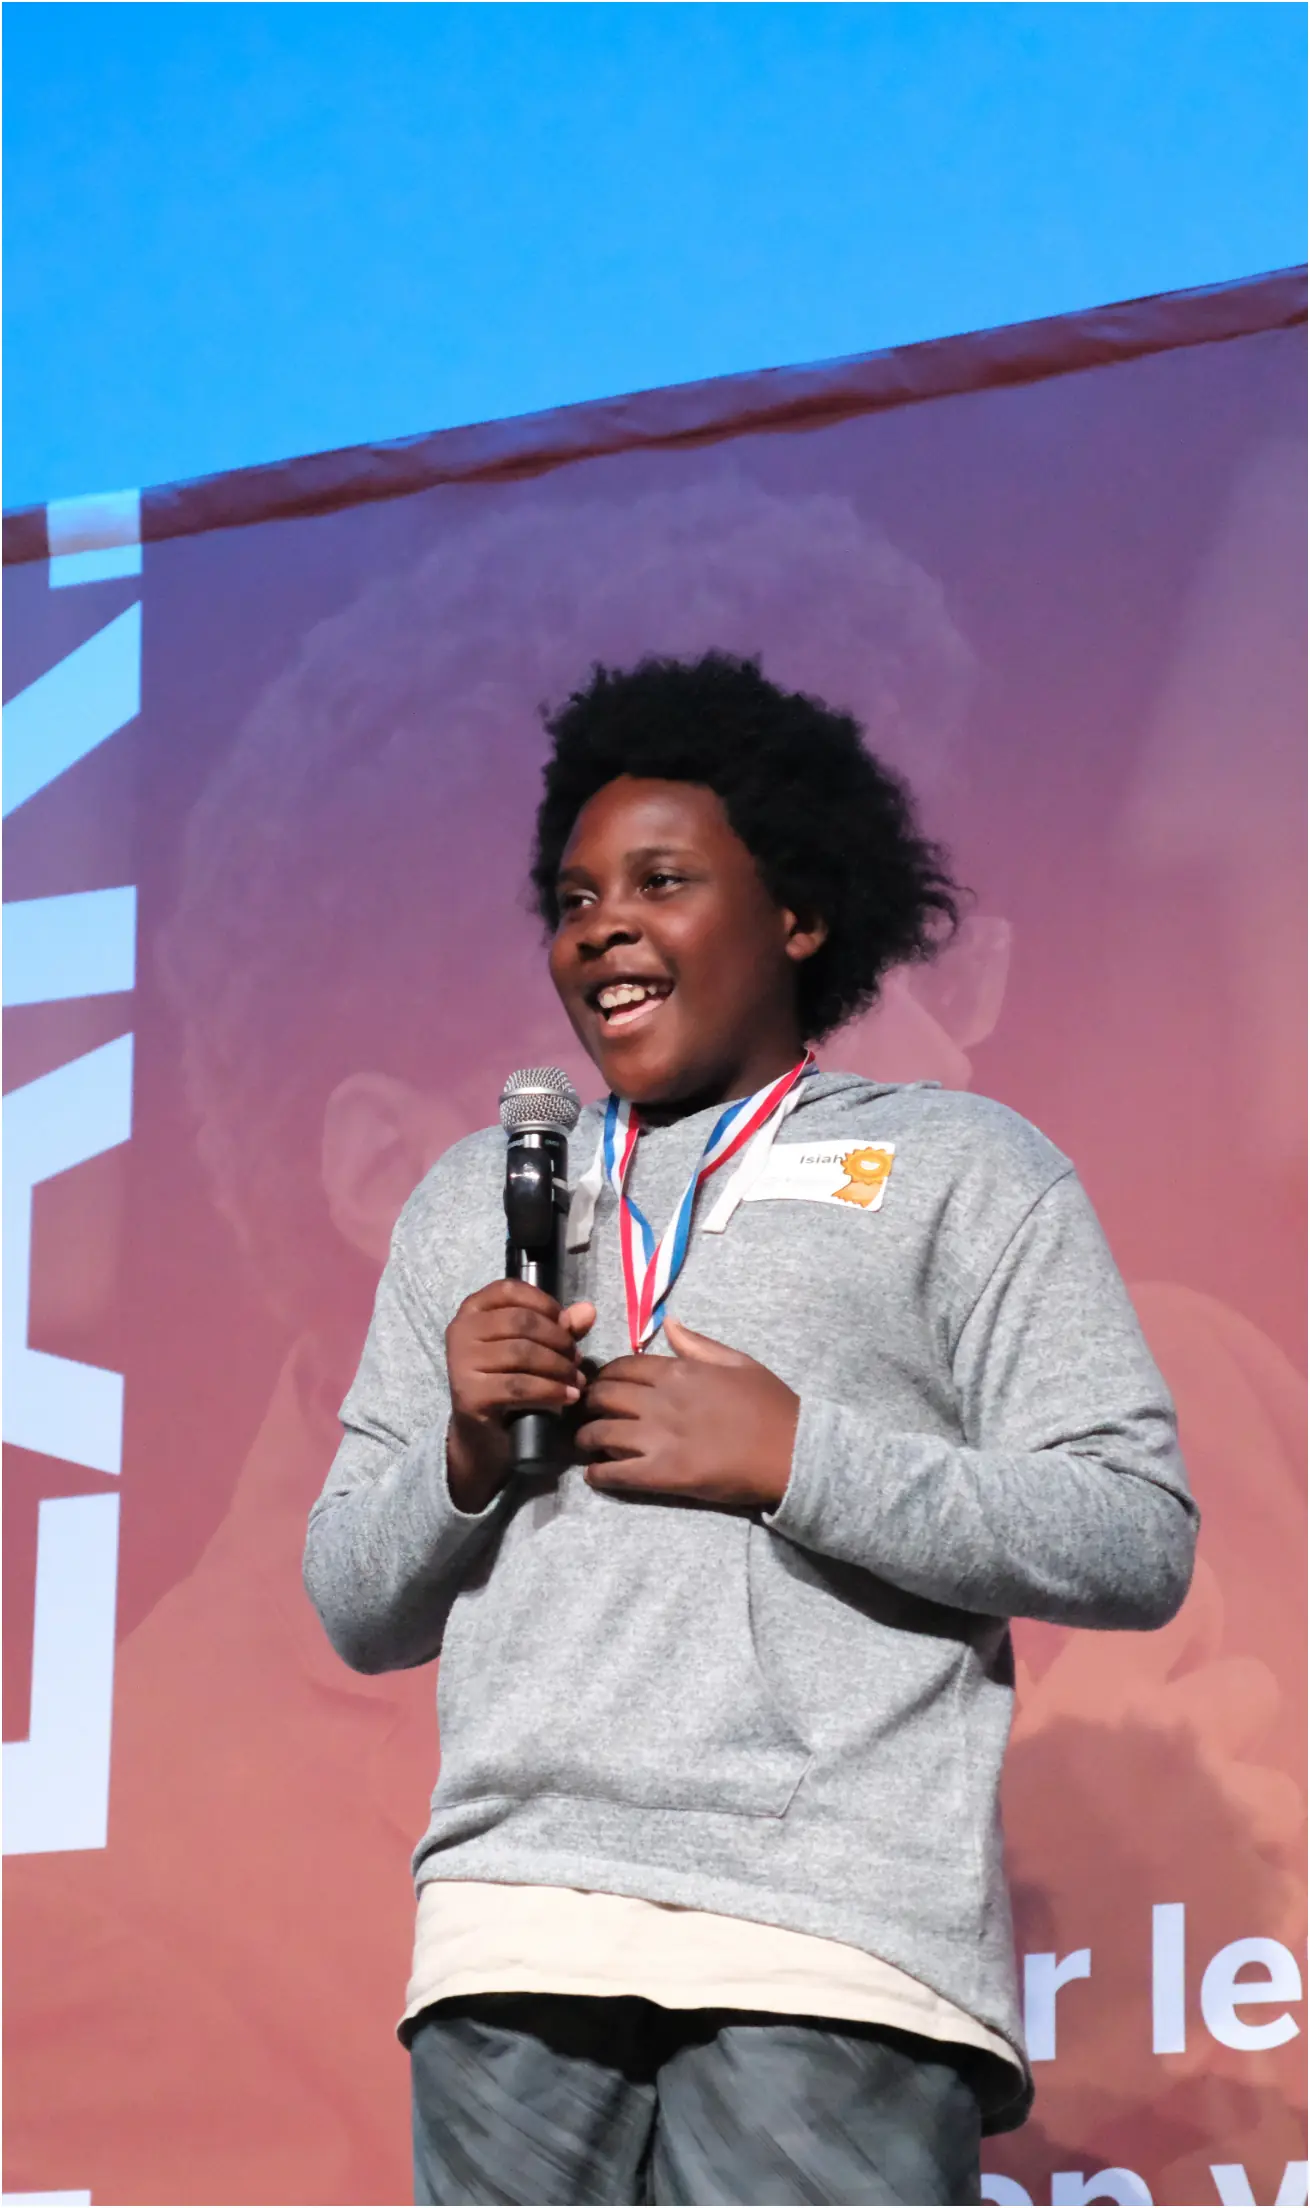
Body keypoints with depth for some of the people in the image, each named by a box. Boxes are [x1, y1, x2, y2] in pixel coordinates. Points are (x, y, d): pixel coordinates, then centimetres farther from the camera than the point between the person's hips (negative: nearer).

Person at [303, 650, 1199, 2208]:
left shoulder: (959, 1168, 11)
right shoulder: (472, 1199, 24)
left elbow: (1141, 1541, 1)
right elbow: (356, 1610, 21)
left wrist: (792, 1459, -7)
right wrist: (460, 1456, 0)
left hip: (831, 1951, -3)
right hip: (514, 1926, 4)